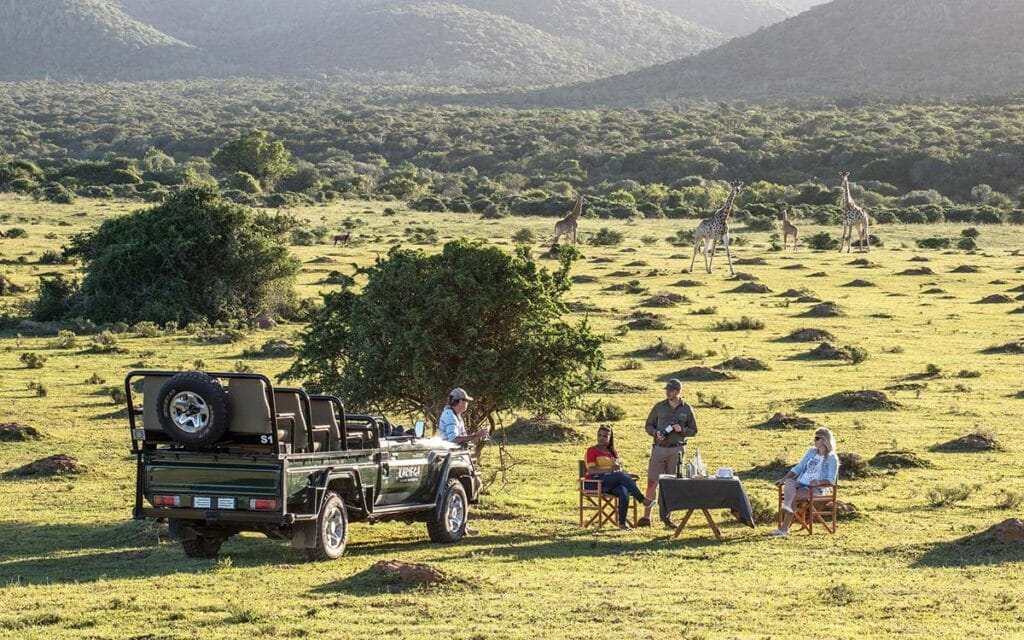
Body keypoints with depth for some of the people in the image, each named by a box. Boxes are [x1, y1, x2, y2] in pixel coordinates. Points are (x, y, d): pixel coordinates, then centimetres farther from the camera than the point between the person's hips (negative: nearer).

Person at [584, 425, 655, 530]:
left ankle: (622, 522, -32)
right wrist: (609, 469, -25)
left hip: (613, 483, 5)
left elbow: (619, 469, 18)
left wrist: (617, 467, -8)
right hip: (596, 481, -5)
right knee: (621, 475, -34)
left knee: (623, 491, -33)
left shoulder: (613, 452, 23)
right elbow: (591, 470, -11)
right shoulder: (592, 450, 4)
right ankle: (643, 500, -36)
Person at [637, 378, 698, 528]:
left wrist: (681, 430, -11)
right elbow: (648, 425, 11)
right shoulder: (659, 407, 6)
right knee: (652, 482, -3)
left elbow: (693, 431, 9)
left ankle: (666, 516, 13)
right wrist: (655, 433, -10)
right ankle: (646, 516, 1)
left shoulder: (687, 409, 5)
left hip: (676, 450, 0)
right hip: (659, 448, 0)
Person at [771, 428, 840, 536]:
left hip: (816, 489, -5)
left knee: (792, 495, -30)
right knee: (789, 481, -30)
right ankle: (787, 506, -54)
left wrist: (818, 482, -29)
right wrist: (784, 479, 6)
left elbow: (831, 481, -8)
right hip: (801, 484, 5)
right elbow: (798, 468, 20)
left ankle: (784, 528, -32)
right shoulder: (811, 452, 20)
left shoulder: (832, 459, 0)